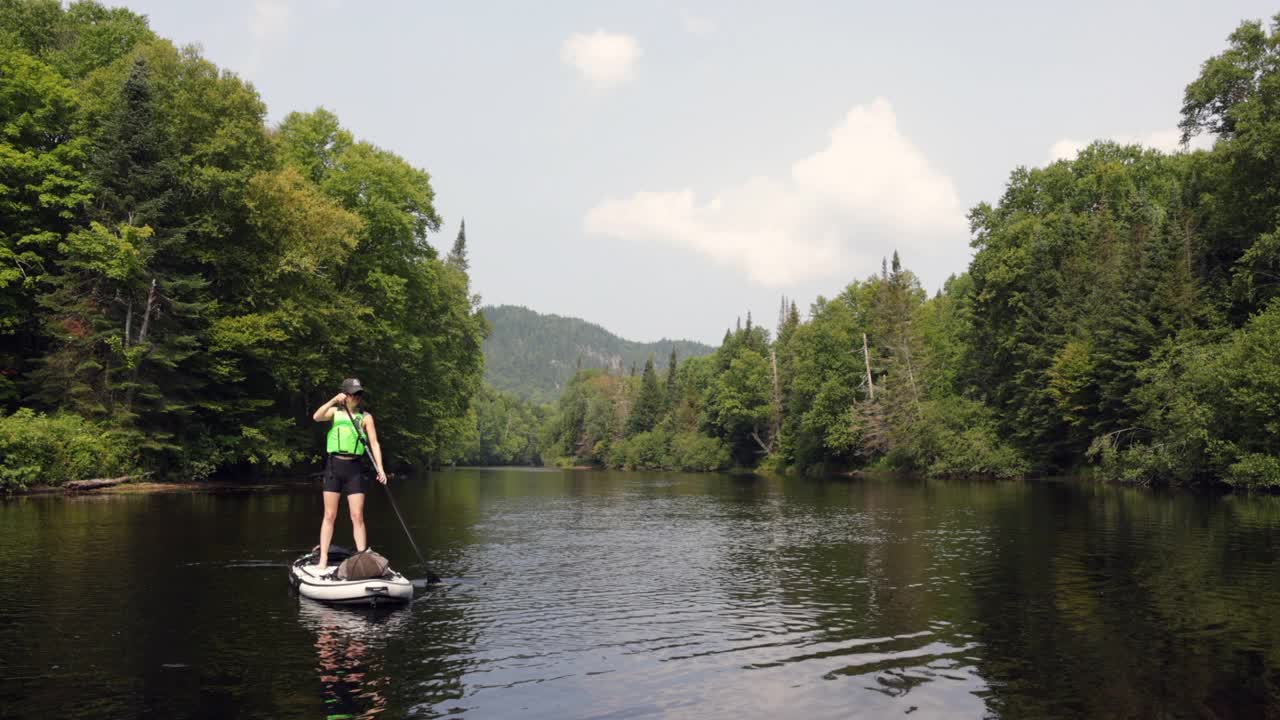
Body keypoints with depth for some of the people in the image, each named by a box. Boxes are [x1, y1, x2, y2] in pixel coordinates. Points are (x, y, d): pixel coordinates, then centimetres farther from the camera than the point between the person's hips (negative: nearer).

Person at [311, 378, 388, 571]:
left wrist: (379, 468, -12)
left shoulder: (365, 417, 4)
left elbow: (374, 443, -2)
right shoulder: (335, 411, 6)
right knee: (330, 516, 3)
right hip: (334, 465, 0)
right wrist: (334, 400, -20)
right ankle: (323, 559, 8)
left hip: (355, 467, 0)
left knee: (357, 517, -2)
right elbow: (316, 417, -13)